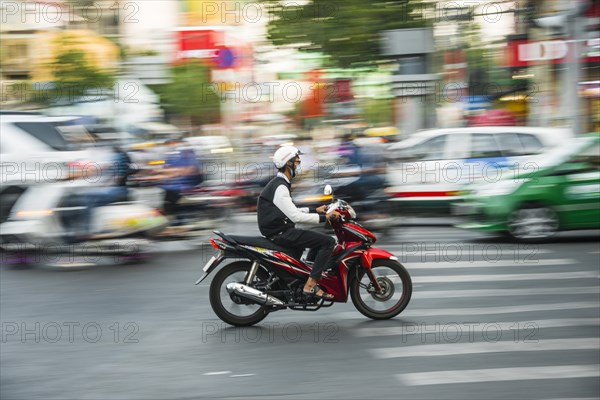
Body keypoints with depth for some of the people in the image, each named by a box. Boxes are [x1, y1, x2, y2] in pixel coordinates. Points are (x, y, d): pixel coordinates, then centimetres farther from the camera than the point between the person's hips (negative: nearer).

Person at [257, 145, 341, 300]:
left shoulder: (280, 184, 16)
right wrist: (325, 217, -21)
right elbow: (295, 216, -24)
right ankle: (310, 285, -17)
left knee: (320, 240, 24)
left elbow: (291, 211, 23)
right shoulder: (279, 187, -18)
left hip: (282, 231, 11)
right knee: (328, 241, -14)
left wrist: (315, 210, 15)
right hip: (280, 234, -11)